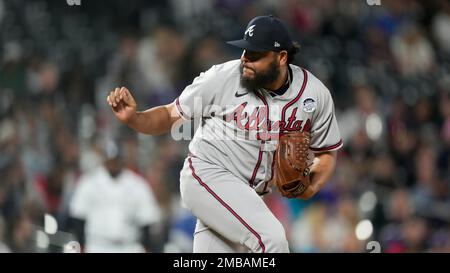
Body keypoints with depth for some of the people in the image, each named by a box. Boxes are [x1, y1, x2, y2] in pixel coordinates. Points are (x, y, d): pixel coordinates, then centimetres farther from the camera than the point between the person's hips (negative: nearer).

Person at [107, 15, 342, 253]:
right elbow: (171, 116, -3)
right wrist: (132, 118, -22)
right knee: (271, 238, -26)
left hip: (248, 196, 5)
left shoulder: (315, 94, -3)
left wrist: (311, 187, -11)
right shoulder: (223, 77, -13)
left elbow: (326, 153, 9)